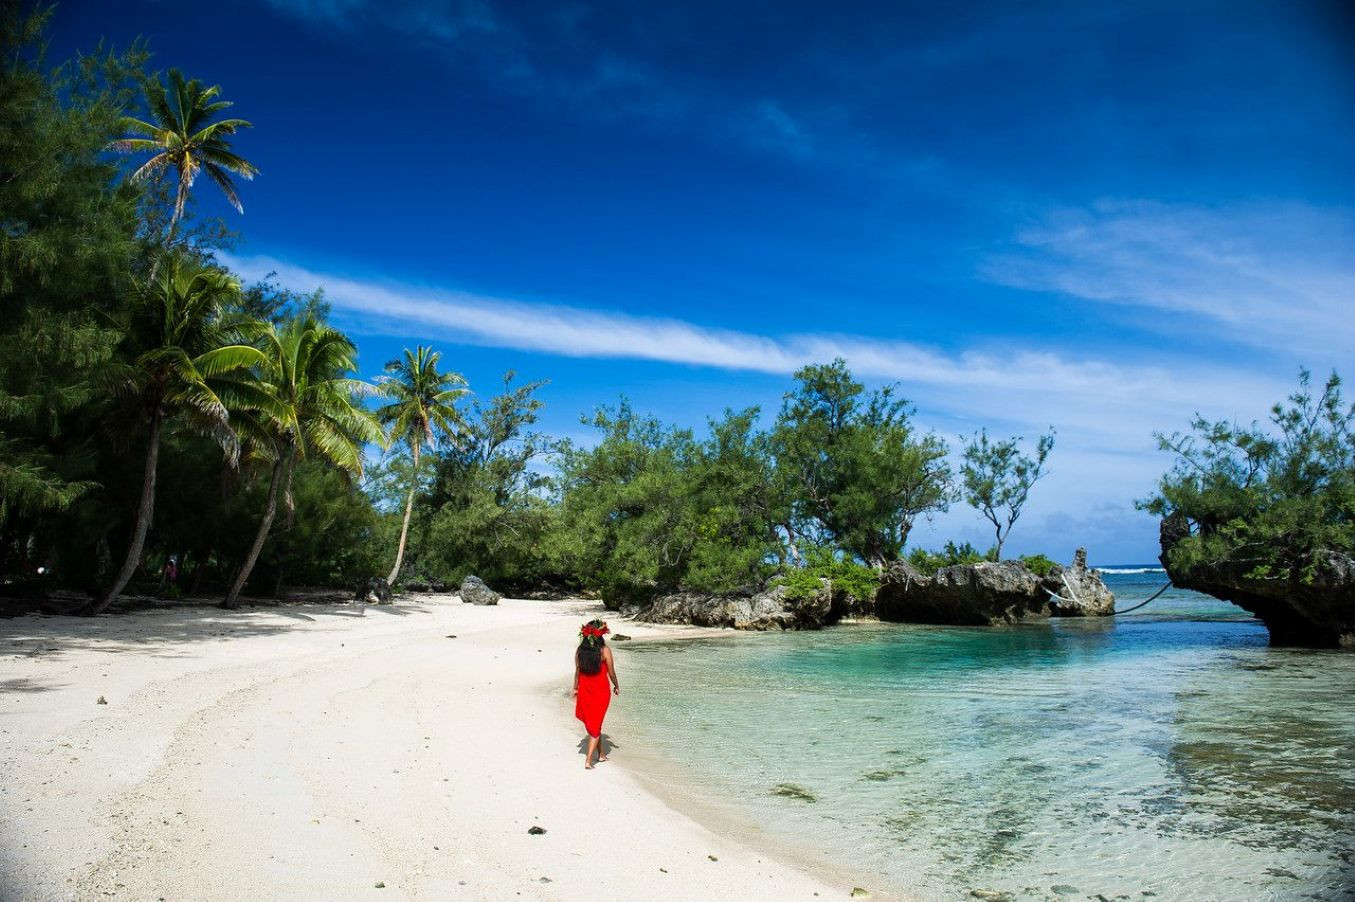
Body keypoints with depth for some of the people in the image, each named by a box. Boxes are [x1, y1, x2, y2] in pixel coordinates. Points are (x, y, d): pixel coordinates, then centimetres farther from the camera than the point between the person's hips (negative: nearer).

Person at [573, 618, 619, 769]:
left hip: (584, 690, 4)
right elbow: (611, 673, -7)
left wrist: (575, 689, 15)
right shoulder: (605, 650, -14)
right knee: (596, 725, 6)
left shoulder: (580, 650, -4)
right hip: (601, 691, -4)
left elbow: (577, 671, 2)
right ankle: (588, 761, -1)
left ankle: (601, 754, 33)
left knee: (591, 724, 20)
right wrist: (616, 686, 10)